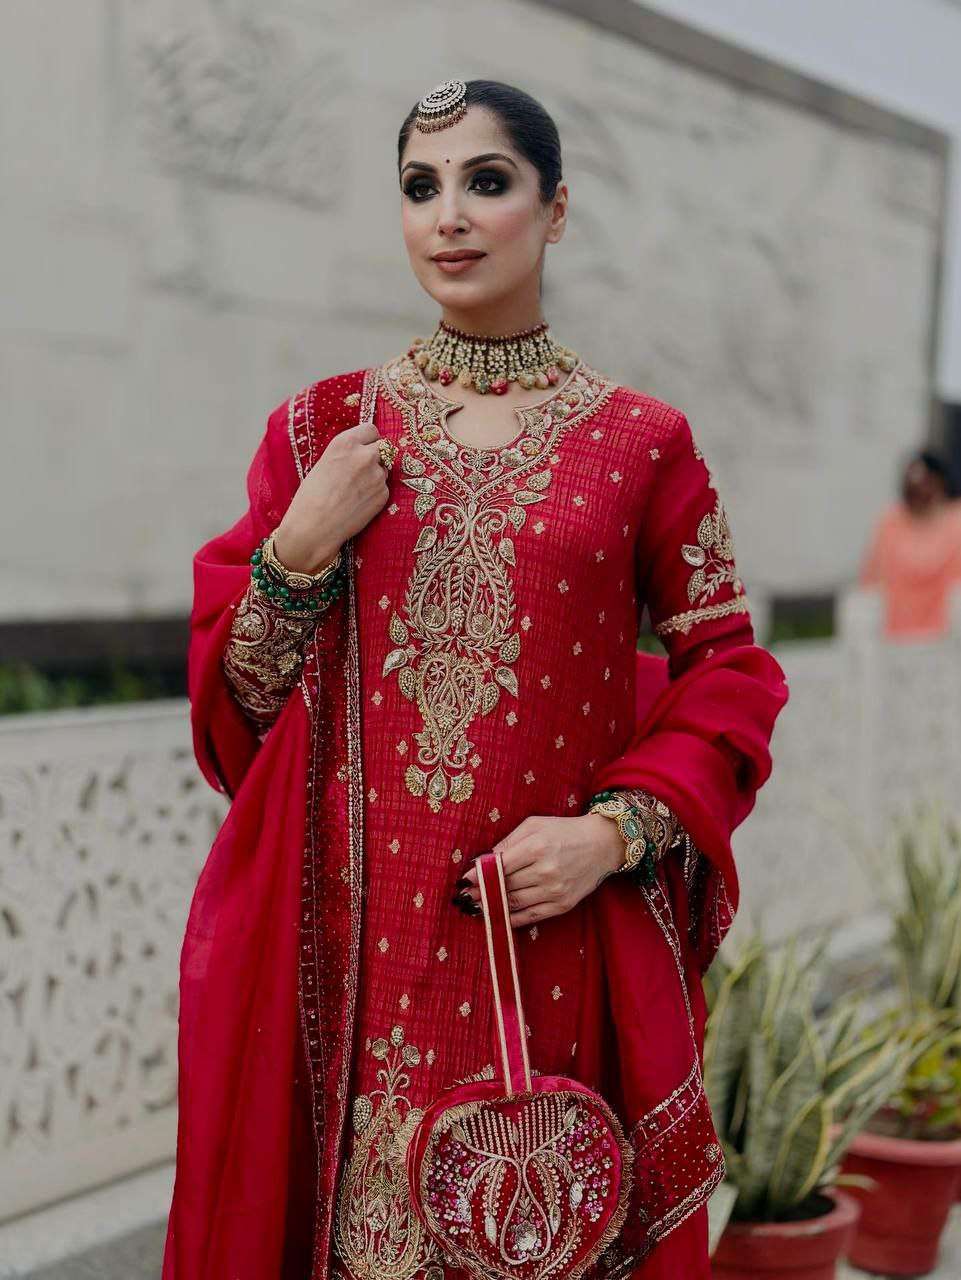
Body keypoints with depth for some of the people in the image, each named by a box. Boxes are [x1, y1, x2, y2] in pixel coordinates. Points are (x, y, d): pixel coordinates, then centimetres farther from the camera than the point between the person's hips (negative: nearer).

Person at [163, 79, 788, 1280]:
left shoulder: (641, 443, 2)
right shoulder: (323, 426, 6)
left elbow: (726, 671, 4)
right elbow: (229, 694, 7)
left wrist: (615, 832, -10)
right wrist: (304, 546, -9)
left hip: (560, 934, 0)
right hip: (352, 938, 1)